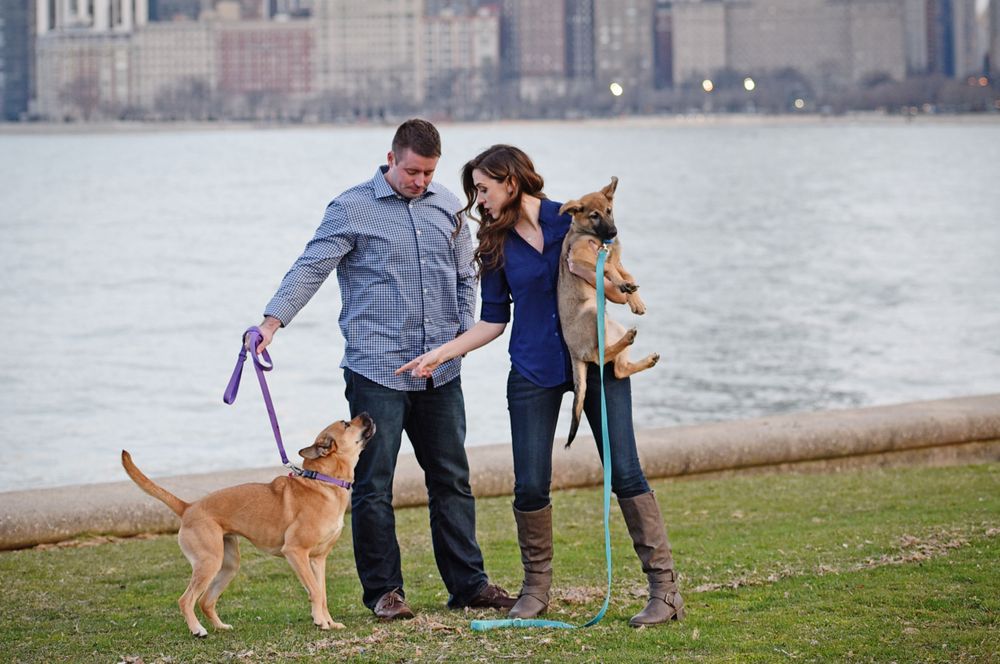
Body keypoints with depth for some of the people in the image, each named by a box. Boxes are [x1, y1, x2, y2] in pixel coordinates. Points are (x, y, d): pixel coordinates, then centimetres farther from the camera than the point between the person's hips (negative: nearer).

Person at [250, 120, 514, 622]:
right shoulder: (352, 209, -4)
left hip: (439, 373, 5)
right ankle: (383, 590, 8)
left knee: (452, 481, 10)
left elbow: (465, 277, 22)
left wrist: (463, 333, 9)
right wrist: (273, 320, -25)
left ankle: (467, 583, 18)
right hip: (376, 370, -5)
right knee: (374, 486, -1)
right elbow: (310, 268, -11)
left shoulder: (447, 208, 12)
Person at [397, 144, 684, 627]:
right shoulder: (497, 243, 5)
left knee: (625, 473, -8)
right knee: (530, 486, -2)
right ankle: (535, 587, 18)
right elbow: (493, 321, 10)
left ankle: (665, 588, -5)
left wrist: (590, 272, -22)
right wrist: (442, 353, 2)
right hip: (533, 372, 3)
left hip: (597, 363, -3)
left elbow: (622, 293, -3)